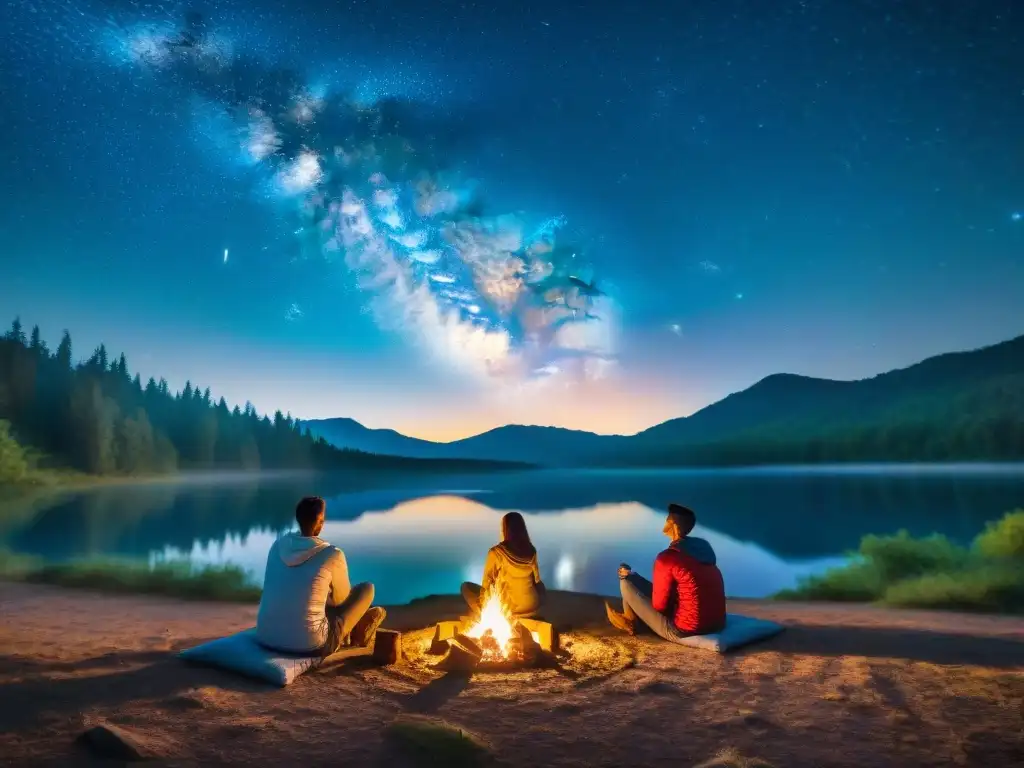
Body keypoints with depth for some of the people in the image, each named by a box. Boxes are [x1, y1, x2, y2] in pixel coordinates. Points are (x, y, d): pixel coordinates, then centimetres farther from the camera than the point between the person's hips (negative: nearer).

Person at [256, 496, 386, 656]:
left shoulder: (278, 545, 3)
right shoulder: (333, 555, -11)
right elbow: (341, 599, 8)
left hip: (265, 638, 6)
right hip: (309, 644, -6)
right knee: (367, 588, 11)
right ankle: (356, 636, 42)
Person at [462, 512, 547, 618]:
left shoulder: (496, 552, -15)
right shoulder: (531, 550, -3)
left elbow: (486, 583, -6)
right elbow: (536, 579, 8)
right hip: (532, 605, 3)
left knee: (466, 587, 14)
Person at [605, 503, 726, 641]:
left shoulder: (667, 557, -17)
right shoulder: (704, 547, 6)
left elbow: (659, 605, -12)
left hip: (684, 630, -7)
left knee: (626, 581, 6)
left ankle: (630, 622, 32)